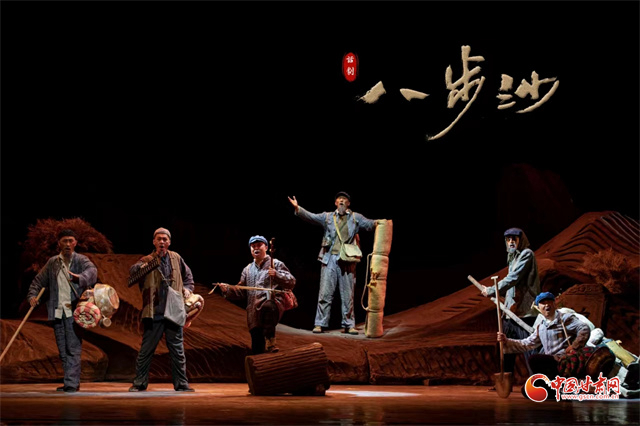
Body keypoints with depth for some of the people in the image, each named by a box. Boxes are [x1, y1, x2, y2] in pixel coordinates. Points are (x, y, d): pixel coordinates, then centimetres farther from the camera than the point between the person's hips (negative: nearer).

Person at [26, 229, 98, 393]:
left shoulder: (81, 260, 0)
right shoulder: (52, 262, 14)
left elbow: (92, 271, -21)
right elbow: (39, 280, 20)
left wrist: (80, 277, -42)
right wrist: (32, 295, 3)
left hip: (74, 311, -5)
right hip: (57, 311, 5)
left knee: (73, 347, -11)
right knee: (63, 349, 8)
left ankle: (72, 383, -11)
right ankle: (72, 383, 16)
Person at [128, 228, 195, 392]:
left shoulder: (176, 258, 11)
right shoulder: (148, 260, 1)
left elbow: (188, 275, 25)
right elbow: (132, 270, -19)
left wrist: (187, 288, 8)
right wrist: (141, 266, -40)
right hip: (154, 313, -2)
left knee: (177, 350, 5)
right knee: (146, 350, 1)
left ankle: (181, 384, 11)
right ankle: (139, 383, 10)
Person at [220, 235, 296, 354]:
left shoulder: (276, 264, 7)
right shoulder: (247, 270, 23)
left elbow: (292, 282, -2)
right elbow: (241, 292, 23)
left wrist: (277, 275, -18)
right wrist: (228, 290, 5)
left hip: (273, 304, -5)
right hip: (254, 313, 5)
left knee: (267, 307, -43)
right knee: (257, 351, 0)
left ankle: (270, 342, -35)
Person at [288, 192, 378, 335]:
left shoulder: (355, 217, 11)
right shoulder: (327, 217, 12)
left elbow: (368, 224, 0)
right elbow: (311, 216, 3)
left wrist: (376, 223, -23)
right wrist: (297, 209, -13)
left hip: (347, 260, 0)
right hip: (330, 259, 0)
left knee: (348, 294, 3)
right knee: (325, 292, -1)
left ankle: (349, 325, 10)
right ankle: (320, 324, 3)